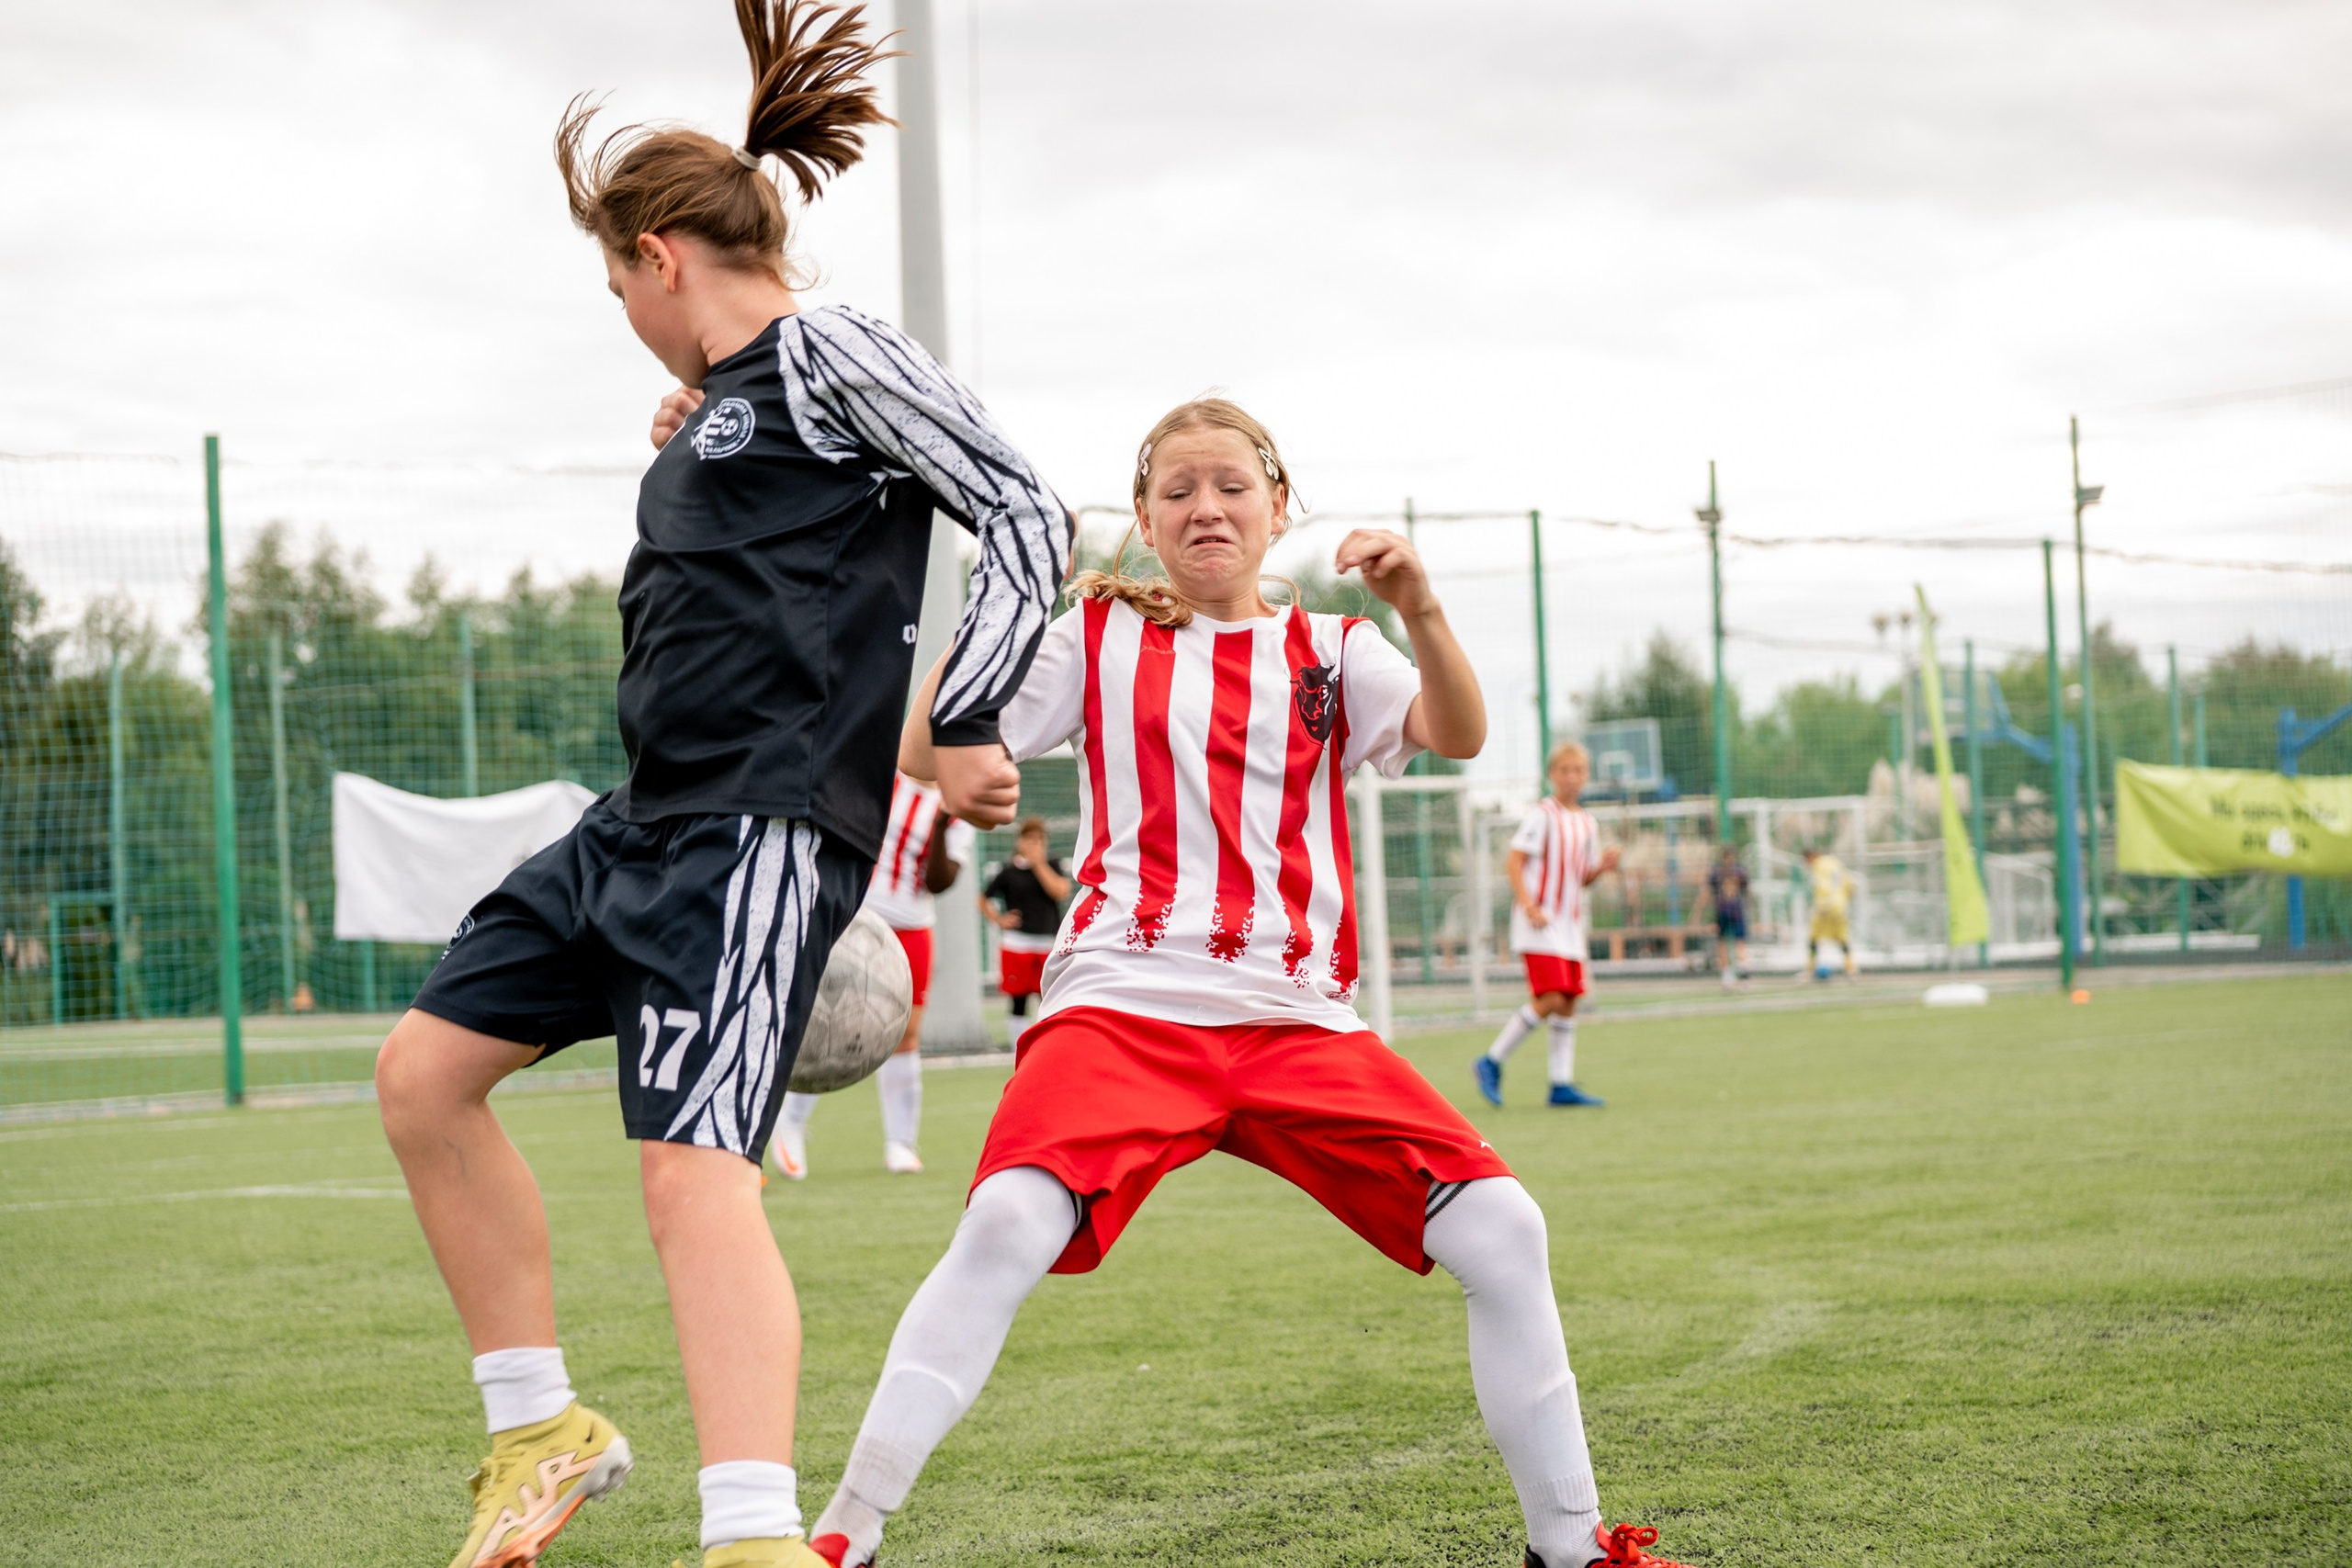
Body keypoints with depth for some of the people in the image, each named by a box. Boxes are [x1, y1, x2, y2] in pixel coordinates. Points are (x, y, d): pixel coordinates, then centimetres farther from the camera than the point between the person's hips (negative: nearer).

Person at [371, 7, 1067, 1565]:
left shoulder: (826, 354, -5)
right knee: (424, 1070, 10)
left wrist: (965, 722, -15)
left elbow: (1028, 515, -11)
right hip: (644, 821, 11)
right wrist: (682, 465, 19)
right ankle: (545, 1430, 18)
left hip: (760, 824, -11)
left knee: (695, 1170, -24)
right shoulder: (718, 401, 22)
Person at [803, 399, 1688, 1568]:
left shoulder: (1329, 652, 18)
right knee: (1008, 1224, -28)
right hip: (1122, 1004, -2)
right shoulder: (1099, 638, 15)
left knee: (1501, 1231, -11)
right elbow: (926, 755, 8)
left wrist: (1419, 609, -20)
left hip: (1298, 1022, 2)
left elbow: (1457, 736, -3)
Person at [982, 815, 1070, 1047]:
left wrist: (1039, 864, -11)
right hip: (1017, 944, -1)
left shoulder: (1051, 864, 6)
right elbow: (983, 900, 10)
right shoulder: (1008, 871, 1)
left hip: (1049, 943, 1)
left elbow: (1061, 892, -11)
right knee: (1018, 1002, 4)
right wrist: (999, 920, -4)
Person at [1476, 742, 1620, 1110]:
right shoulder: (1542, 815, -7)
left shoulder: (1587, 823, 15)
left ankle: (1562, 1085, 6)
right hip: (1539, 925, -8)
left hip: (1570, 925, 8)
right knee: (1550, 998, -16)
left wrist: (1604, 865, -1)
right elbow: (1513, 861, -12)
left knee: (1569, 1001, 3)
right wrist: (1529, 906, -23)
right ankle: (1492, 1062, -4)